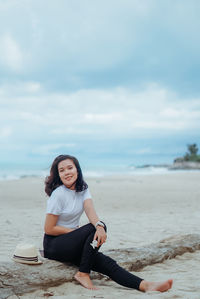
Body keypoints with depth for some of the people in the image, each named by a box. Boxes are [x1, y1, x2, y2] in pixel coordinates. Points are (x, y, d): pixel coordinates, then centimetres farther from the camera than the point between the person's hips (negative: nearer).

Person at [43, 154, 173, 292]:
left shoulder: (83, 188, 5)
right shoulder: (58, 194, -15)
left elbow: (90, 210, -14)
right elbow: (49, 229, -14)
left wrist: (99, 225, -35)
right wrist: (76, 231, -13)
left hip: (72, 242, 6)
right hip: (54, 245, -6)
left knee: (106, 262, -15)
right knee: (94, 230, -27)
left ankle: (145, 285, -27)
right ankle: (83, 274, -20)